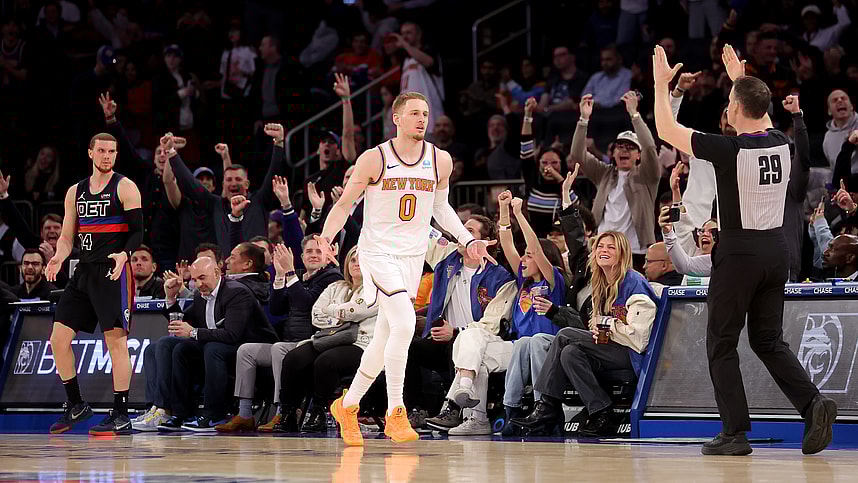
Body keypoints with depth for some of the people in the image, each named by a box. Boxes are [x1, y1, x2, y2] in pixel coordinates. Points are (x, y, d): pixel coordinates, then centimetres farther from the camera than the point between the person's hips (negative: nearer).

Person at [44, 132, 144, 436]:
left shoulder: (125, 188, -2)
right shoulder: (75, 192, 15)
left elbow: (137, 231, -7)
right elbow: (67, 237, 15)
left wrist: (124, 254, -26)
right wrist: (58, 258, -5)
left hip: (114, 271, -6)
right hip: (84, 272, 6)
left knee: (116, 340, -6)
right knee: (58, 339, 2)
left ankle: (121, 415, -2)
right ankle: (75, 406, 15)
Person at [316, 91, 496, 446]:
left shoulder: (441, 161, 3)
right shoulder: (374, 159, -9)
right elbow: (345, 204, -2)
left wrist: (468, 240, 10)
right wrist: (327, 235, -20)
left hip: (414, 256, 5)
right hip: (378, 252, -5)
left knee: (385, 338, 10)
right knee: (404, 323, -23)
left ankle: (348, 406, 29)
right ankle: (395, 412, -14)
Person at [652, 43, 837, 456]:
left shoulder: (729, 151, -16)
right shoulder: (781, 144, 1)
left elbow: (666, 130, -4)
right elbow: (761, 119, 28)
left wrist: (662, 83, 7)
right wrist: (739, 78, 35)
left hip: (739, 252, -6)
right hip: (776, 250, 6)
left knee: (721, 345, 5)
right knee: (769, 341, 14)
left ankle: (735, 433, 1)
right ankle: (812, 403, -7)